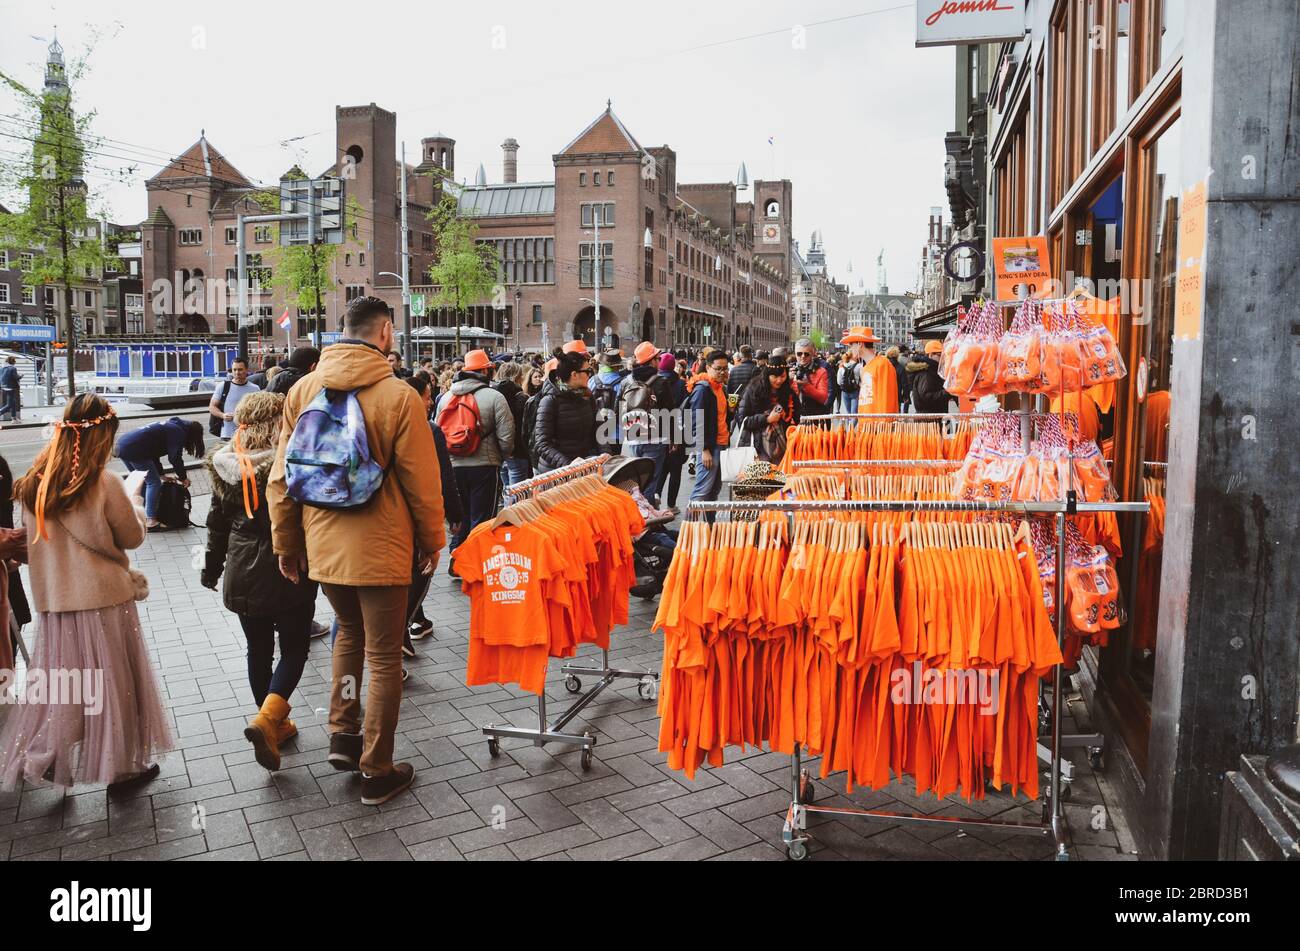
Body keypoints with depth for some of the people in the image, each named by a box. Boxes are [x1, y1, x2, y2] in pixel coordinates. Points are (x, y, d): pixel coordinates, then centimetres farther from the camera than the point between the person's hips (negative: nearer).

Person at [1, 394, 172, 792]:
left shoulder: (34, 484, -1)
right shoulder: (105, 483, -17)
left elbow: (36, 538, 10)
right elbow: (133, 537, -6)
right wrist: (134, 495, 9)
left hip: (54, 599, 4)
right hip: (103, 599, -4)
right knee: (113, 684, 10)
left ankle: (39, 757, 20)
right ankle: (122, 767, 22)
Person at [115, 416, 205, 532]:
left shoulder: (171, 427, 26)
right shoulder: (179, 432, -1)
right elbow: (175, 458, -7)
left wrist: (161, 475, 29)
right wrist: (184, 478, 5)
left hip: (122, 445, 10)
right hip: (133, 449, -10)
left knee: (142, 482, 21)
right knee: (154, 483, -3)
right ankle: (151, 521, -6)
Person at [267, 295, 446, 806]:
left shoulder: (303, 390, 0)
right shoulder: (398, 395, -14)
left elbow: (281, 477, 5)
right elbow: (422, 481, -10)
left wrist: (286, 543, 16)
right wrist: (432, 541, 5)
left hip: (322, 545, 5)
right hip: (379, 547, -5)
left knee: (349, 631, 29)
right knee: (384, 656, 8)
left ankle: (342, 735, 27)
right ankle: (377, 772, 17)